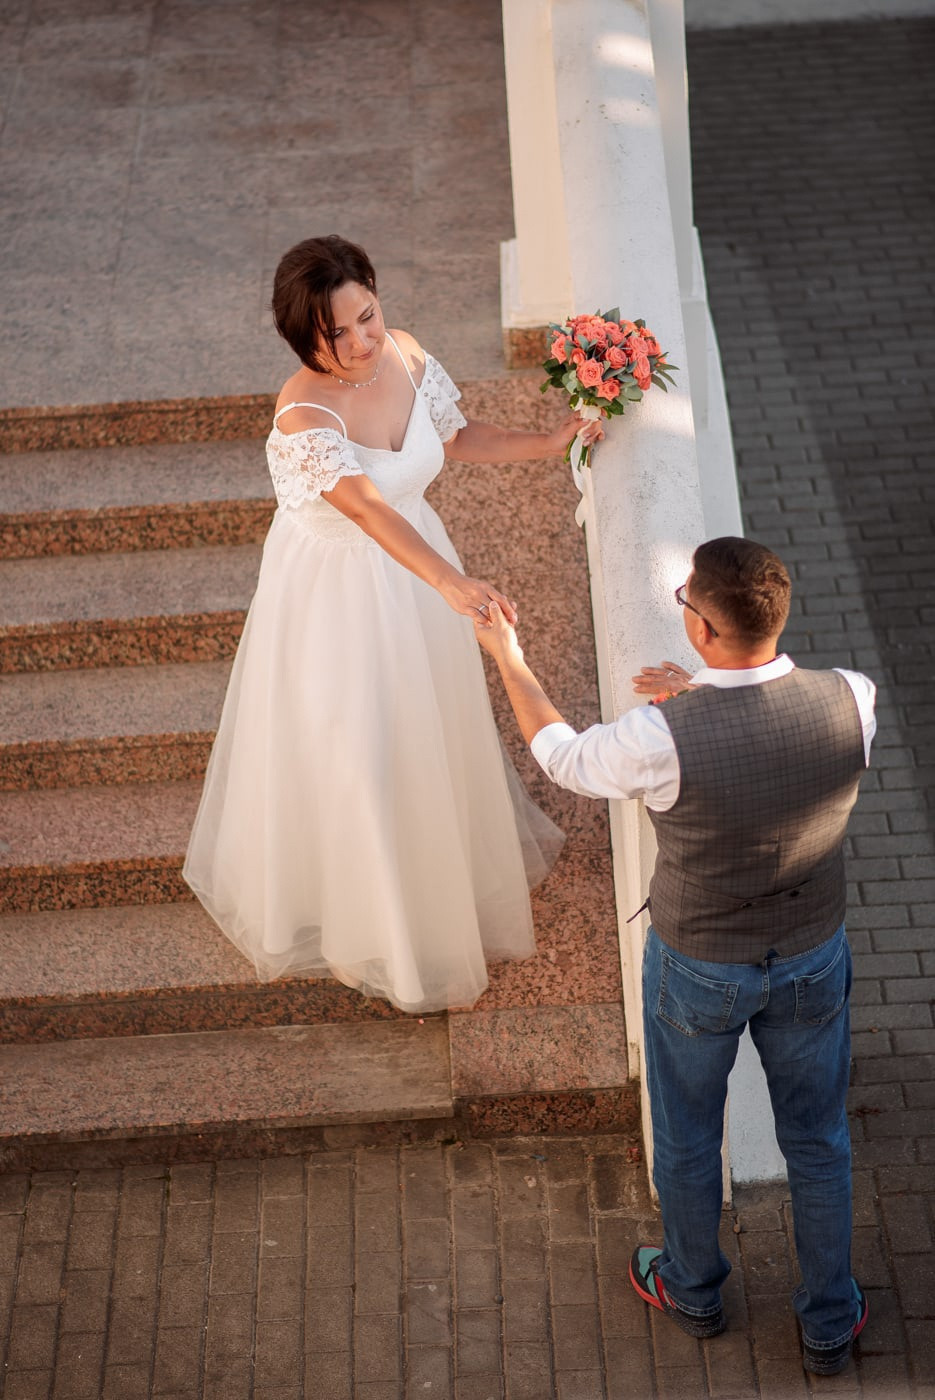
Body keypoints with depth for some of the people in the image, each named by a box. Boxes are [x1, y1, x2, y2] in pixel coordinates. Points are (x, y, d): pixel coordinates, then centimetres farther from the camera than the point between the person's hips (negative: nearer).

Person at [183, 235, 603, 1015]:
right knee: (348, 750, 10)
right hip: (337, 590, -6)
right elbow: (370, 510, -49)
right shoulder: (305, 416, -34)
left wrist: (547, 444, -7)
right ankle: (368, 913, 35)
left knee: (428, 723, 26)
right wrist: (450, 581, -63)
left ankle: (452, 860, 54)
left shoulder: (404, 356, -13)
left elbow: (457, 438, 4)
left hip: (413, 559, 6)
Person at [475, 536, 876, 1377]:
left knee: (687, 1134, 26)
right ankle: (830, 1322, 43)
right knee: (818, 1139, 25)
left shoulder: (663, 739, -34)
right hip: (813, 958, 3)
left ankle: (694, 1290, 51)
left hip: (699, 966, -2)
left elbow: (563, 757, -11)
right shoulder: (852, 701, -26)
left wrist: (509, 660, 3)